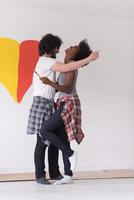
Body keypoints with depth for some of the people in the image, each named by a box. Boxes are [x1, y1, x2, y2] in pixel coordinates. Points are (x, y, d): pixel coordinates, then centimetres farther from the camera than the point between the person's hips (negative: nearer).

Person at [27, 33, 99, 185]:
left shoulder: (44, 62, 20)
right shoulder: (46, 61, -12)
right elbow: (66, 68, -26)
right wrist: (89, 59, -23)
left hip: (48, 104, 10)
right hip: (41, 103, -10)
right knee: (42, 141, -7)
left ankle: (55, 172, 13)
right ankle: (39, 175, -2)